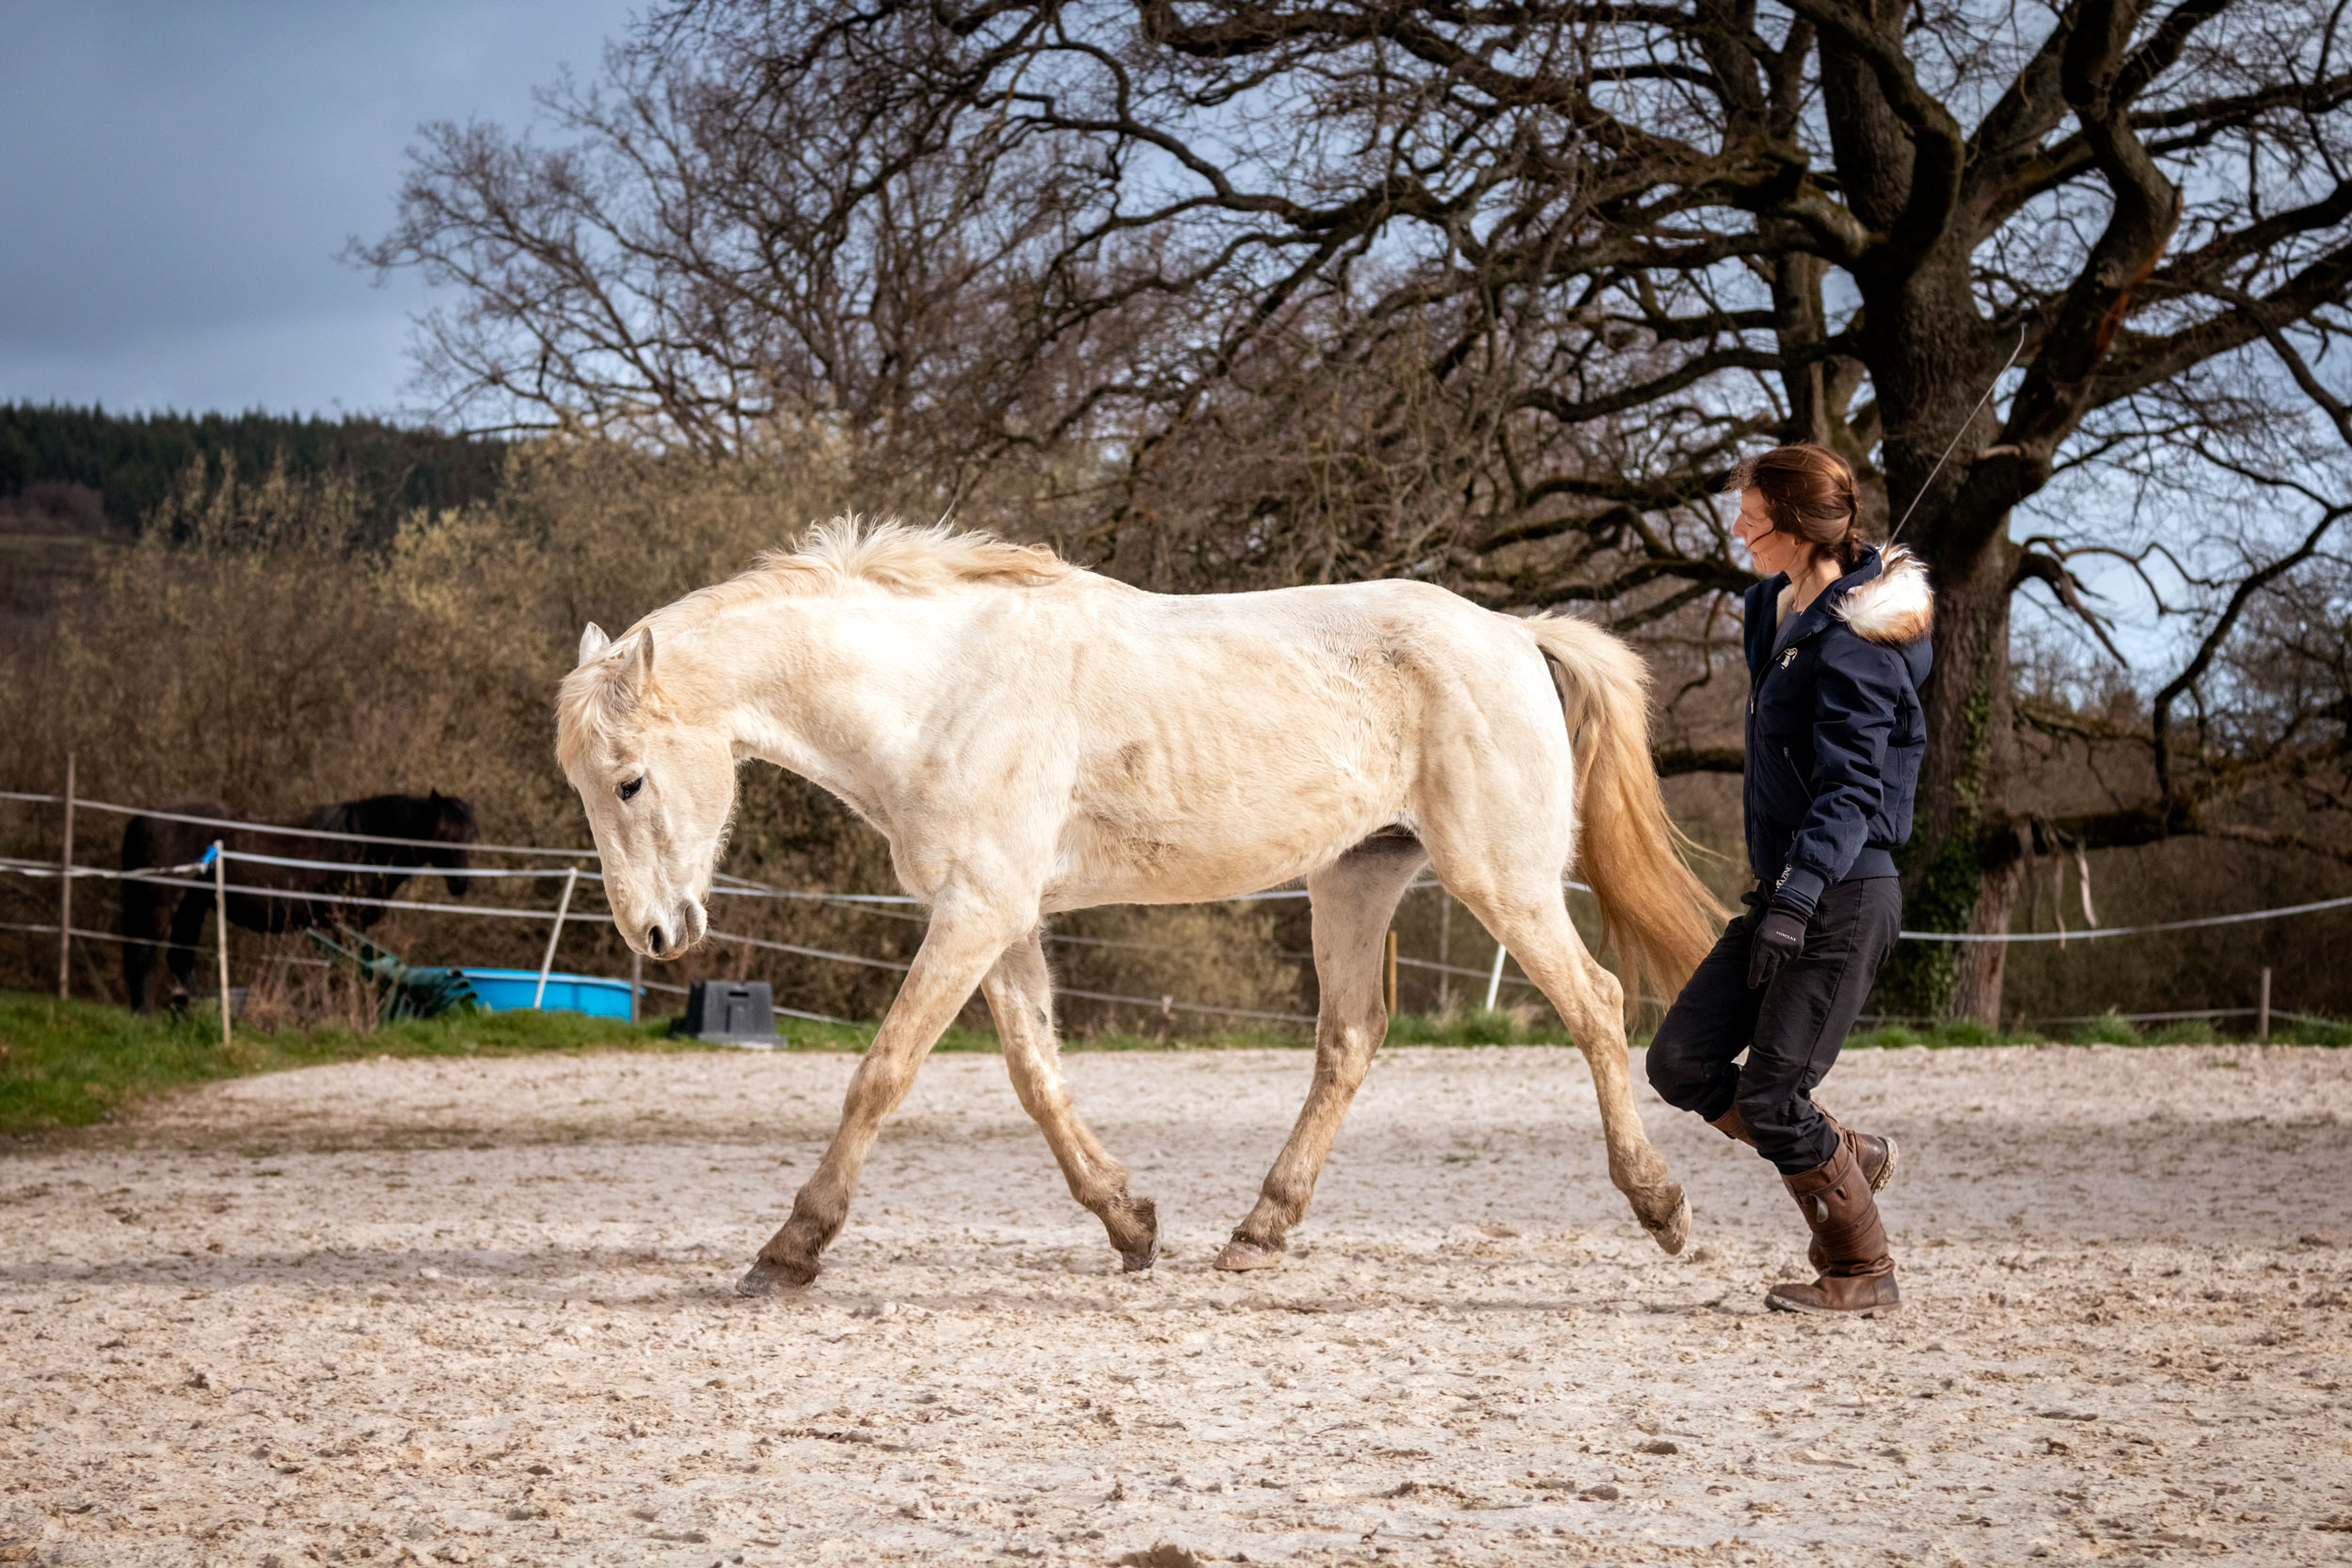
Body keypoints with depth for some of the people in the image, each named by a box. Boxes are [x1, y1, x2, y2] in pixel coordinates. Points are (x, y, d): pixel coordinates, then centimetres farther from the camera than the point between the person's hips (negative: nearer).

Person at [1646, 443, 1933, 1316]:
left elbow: (1849, 790, -24)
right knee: (1682, 1061, 4)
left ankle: (1861, 1273, 10)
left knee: (1770, 1097, -6)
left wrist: (1793, 903, -32)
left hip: (1843, 896, -10)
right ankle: (1850, 1159, 19)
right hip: (1786, 887, 10)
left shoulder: (1850, 647, -18)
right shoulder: (1781, 610, 11)